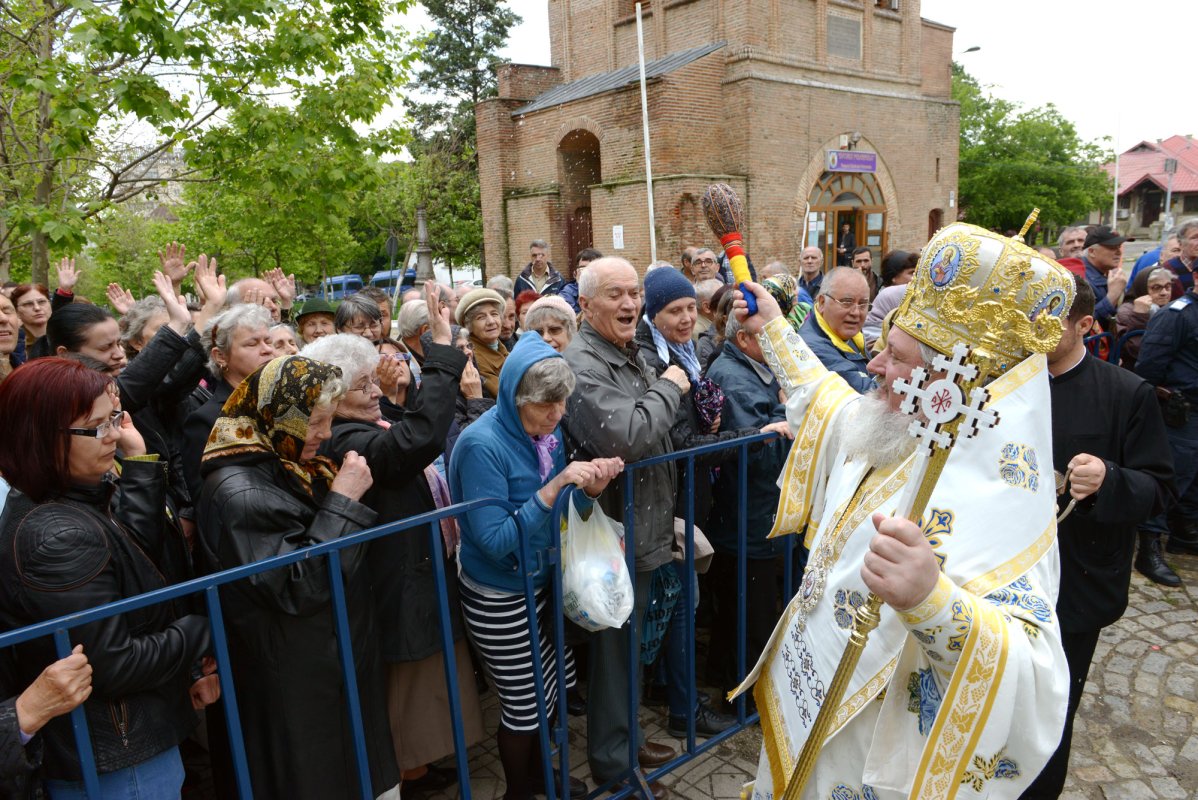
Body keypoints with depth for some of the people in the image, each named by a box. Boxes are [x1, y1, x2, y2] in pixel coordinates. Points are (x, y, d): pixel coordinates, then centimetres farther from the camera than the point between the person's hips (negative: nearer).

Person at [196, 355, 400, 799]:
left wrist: (349, 495, 1)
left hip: (342, 659, 8)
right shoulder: (236, 492, -22)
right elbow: (299, 588, -25)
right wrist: (344, 501, -22)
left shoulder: (292, 468, 5)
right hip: (296, 683, -8)